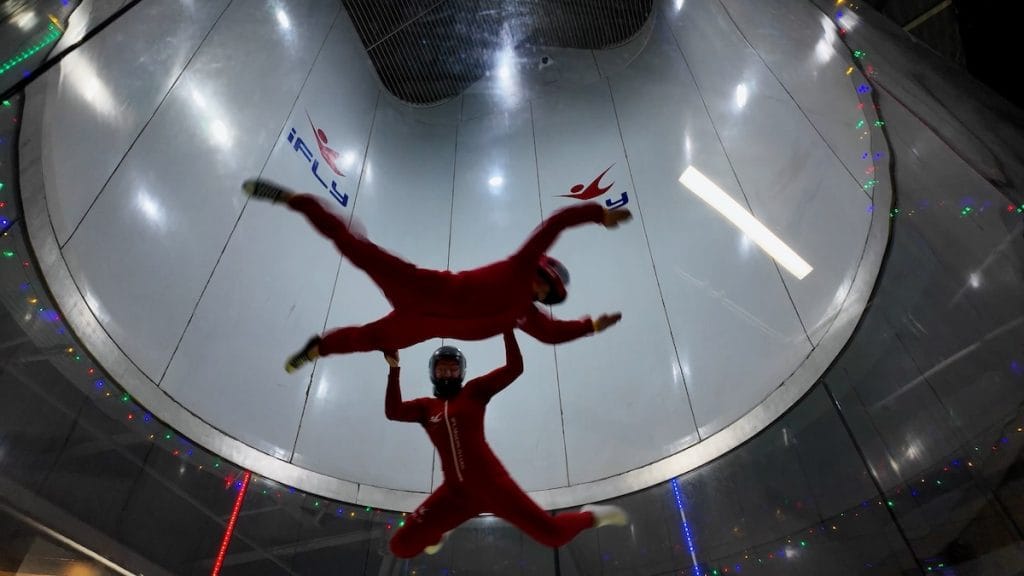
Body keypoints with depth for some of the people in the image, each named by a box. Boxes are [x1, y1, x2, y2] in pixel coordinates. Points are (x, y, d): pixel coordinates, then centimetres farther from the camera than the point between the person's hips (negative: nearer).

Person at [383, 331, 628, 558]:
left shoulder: (474, 392, 5)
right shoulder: (425, 407, 11)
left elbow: (514, 368, -3)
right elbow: (393, 412, -8)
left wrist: (507, 329, -10)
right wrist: (394, 368, -14)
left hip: (490, 482, -3)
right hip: (455, 491, 3)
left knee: (554, 534, -6)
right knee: (401, 546, 4)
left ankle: (590, 516, 26)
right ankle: (438, 534, 37)